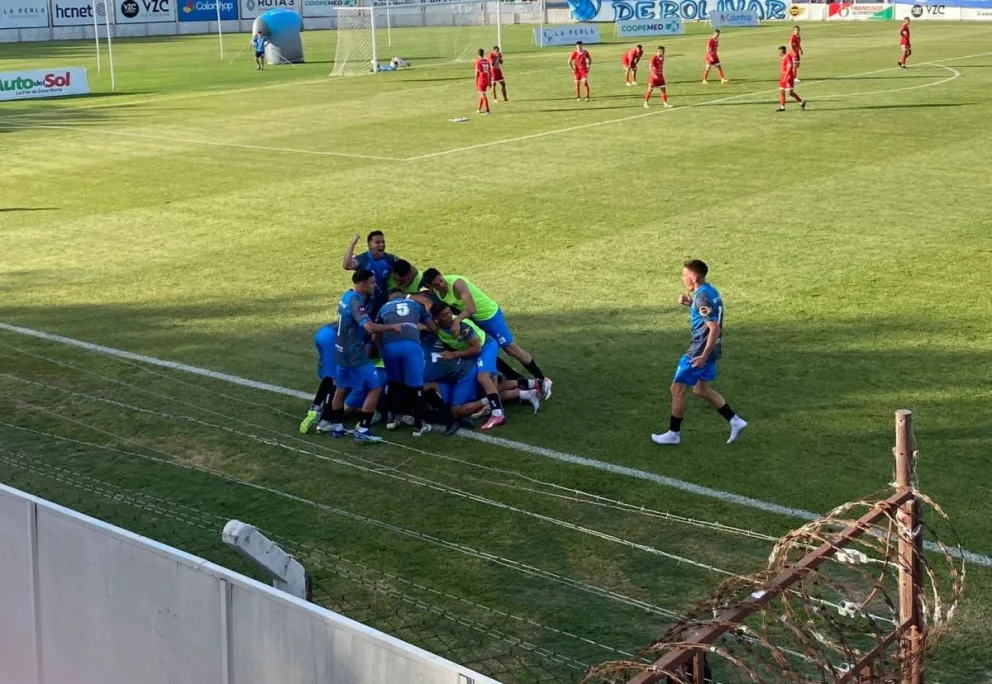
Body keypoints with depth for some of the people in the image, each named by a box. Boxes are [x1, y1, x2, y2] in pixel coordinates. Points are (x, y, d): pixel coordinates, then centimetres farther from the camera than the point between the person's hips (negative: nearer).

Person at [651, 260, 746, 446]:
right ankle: (735, 421, 21)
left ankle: (673, 434, 13)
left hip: (700, 351, -10)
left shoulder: (702, 298, -23)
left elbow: (715, 328, -28)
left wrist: (704, 356, -27)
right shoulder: (710, 291, 6)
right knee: (701, 389, 22)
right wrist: (690, 304, 7)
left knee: (677, 389, 3)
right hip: (709, 349, 10)